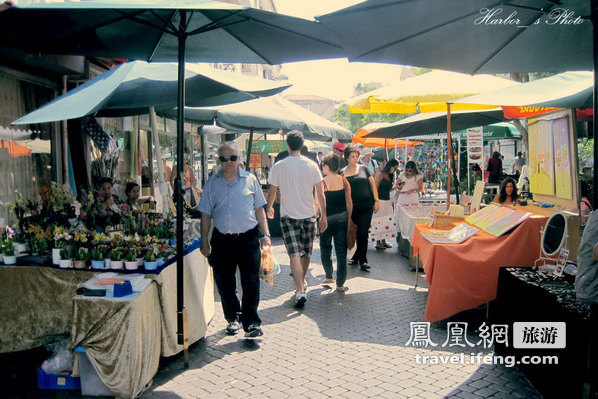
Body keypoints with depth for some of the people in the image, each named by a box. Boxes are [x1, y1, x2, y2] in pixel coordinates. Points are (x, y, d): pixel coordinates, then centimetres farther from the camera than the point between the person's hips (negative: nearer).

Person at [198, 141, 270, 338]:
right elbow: (206, 214, 8)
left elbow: (259, 209, 8)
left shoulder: (250, 180, 4)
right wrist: (204, 240, 3)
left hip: (248, 238, -1)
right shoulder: (212, 183, 6)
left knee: (251, 282, -3)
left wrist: (265, 234, 3)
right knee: (224, 283, 11)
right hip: (221, 240, 2)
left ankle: (251, 323, 5)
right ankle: (233, 318, 28)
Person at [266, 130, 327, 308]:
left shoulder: (278, 166, -7)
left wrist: (269, 208, 20)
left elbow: (272, 192, 1)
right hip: (309, 215, 3)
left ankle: (300, 291, -14)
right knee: (306, 254, 17)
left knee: (295, 254, -5)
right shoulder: (312, 165, -3)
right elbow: (320, 193, -1)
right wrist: (323, 215, 8)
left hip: (288, 216, -2)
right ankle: (302, 283, 36)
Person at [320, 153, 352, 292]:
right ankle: (340, 284, 9)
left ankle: (329, 276, 25)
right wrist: (348, 218, 12)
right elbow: (349, 203, 1)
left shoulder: (322, 182, -10)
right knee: (341, 250, 6)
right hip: (342, 218, 3)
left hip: (327, 218, -2)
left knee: (325, 247, 19)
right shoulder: (344, 181, -1)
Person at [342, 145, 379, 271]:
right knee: (355, 232, 7)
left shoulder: (363, 168, 5)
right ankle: (361, 259, 20)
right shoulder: (342, 172, 4)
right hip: (352, 207, 1)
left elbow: (372, 184, 7)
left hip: (366, 205, -1)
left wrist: (376, 200, 2)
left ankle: (359, 258, 5)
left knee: (363, 232, -3)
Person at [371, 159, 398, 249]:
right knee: (378, 222, -3)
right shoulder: (380, 174, -10)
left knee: (387, 221, 9)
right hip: (380, 201, -8)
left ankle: (383, 241, 17)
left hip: (387, 202, 8)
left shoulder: (390, 176, 13)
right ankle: (378, 243, 4)